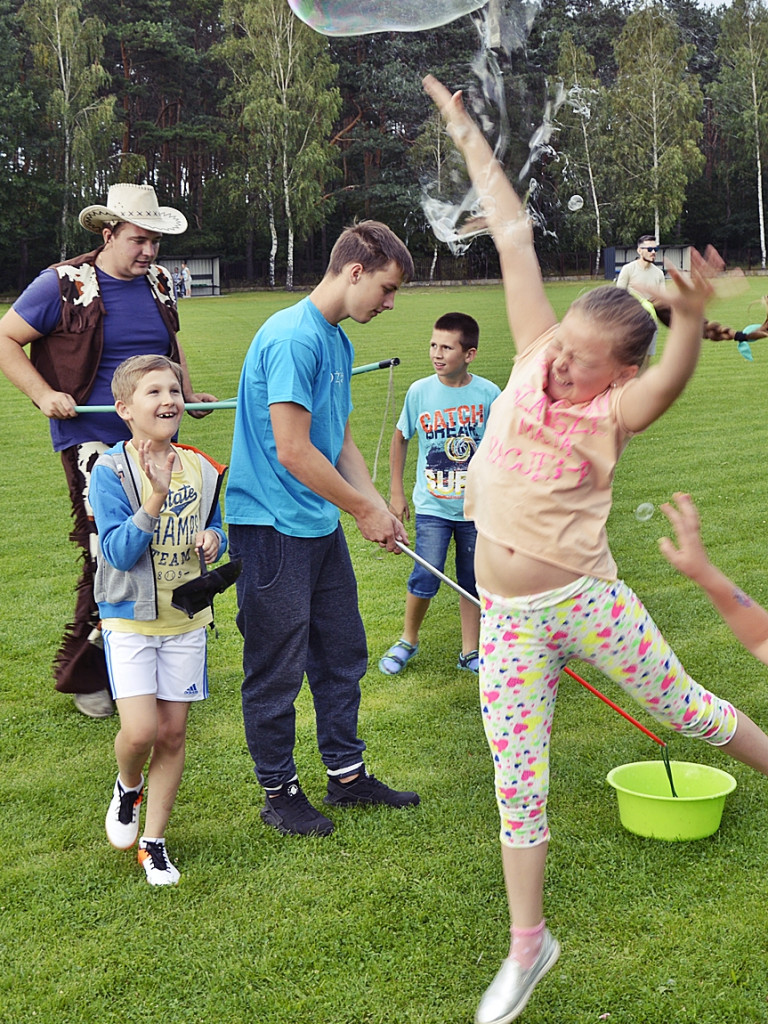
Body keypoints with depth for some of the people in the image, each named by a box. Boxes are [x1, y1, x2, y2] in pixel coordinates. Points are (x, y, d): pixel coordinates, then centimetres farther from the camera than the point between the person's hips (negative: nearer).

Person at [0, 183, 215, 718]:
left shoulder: (159, 282, 10)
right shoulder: (64, 284, -8)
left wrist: (188, 392, 15)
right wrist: (44, 394, -13)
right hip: (93, 442, -6)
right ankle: (83, 675, 9)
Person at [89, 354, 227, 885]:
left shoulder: (201, 469, 2)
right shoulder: (111, 472, -13)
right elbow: (119, 553, -20)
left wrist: (213, 539, -8)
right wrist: (154, 499, -32)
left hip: (186, 618, 4)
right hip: (130, 619, -4)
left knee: (173, 731, 5)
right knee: (141, 730, -12)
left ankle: (154, 841, 20)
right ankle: (128, 787, 24)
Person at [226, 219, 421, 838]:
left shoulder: (338, 341, 12)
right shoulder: (293, 336, -19)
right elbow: (292, 452, -23)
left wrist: (380, 508, 5)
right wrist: (366, 509, -12)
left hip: (321, 526, 10)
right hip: (272, 527, -10)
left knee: (343, 654, 17)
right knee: (278, 670, 3)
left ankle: (347, 774, 31)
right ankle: (280, 793, 18)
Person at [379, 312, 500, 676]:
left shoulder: (488, 394, -7)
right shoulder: (419, 391, -6)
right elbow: (400, 438, 8)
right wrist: (396, 492, 7)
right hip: (432, 507, -1)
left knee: (472, 583, 10)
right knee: (424, 580, -6)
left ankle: (470, 652, 24)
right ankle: (408, 640, 18)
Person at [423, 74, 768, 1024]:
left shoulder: (615, 410, -11)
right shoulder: (536, 358, -1)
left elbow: (669, 379, -35)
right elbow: (514, 237, 4)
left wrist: (689, 318, -56)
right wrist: (468, 134, 11)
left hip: (586, 598, -4)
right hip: (509, 619, 4)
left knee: (684, 707, 15)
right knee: (517, 784, 8)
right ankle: (528, 944, 23)